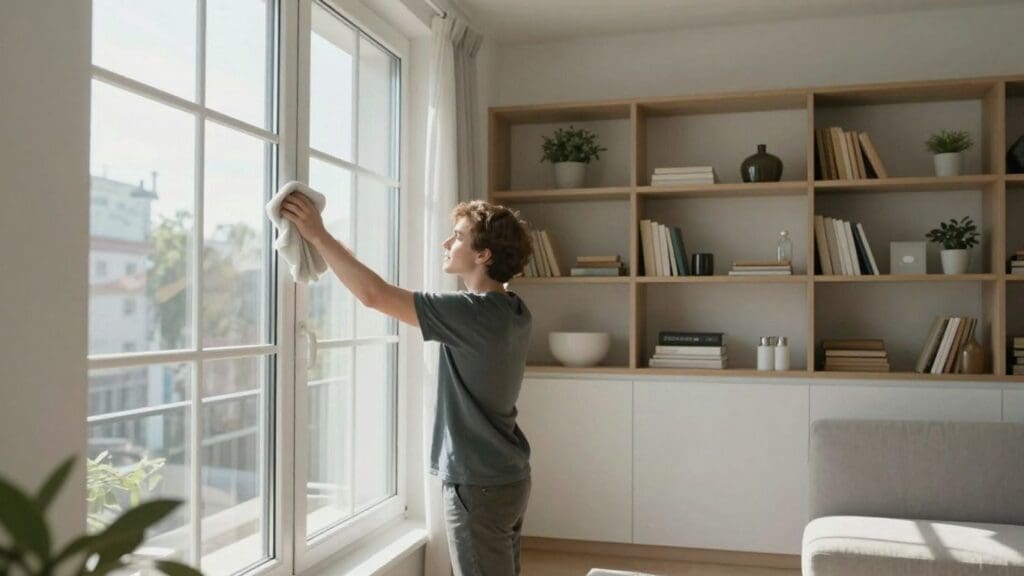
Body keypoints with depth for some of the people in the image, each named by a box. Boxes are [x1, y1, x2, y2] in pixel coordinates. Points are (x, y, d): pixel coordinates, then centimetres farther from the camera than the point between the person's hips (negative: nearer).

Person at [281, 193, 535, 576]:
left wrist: (318, 235, -17)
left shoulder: (473, 313, -23)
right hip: (508, 478, 9)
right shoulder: (513, 312, 4)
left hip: (478, 485, -9)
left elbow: (374, 295, -24)